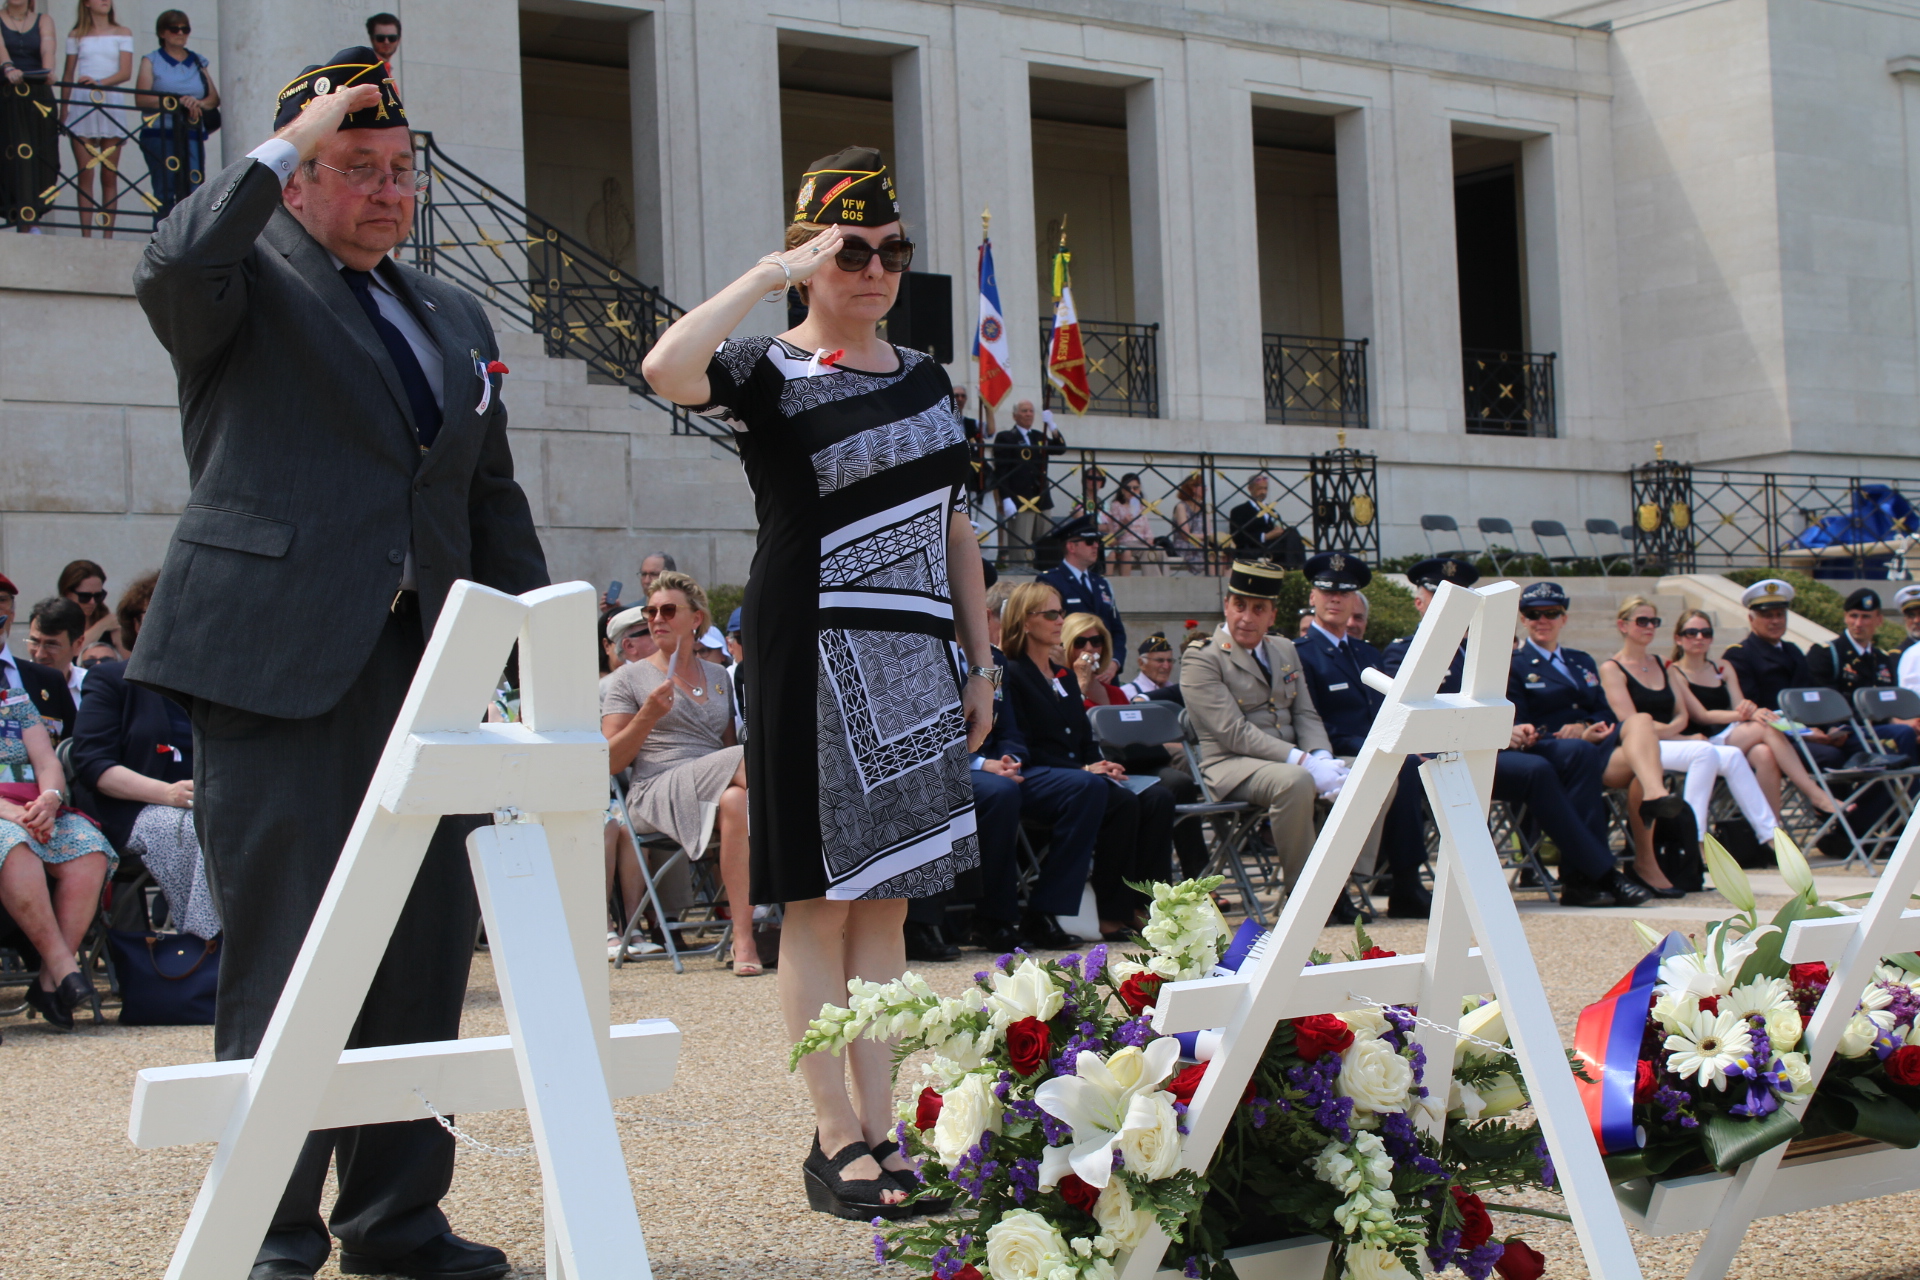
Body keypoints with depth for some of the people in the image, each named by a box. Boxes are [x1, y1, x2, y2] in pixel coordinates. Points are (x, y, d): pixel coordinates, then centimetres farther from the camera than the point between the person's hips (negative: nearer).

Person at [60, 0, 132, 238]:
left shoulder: (122, 34, 9)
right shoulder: (76, 35, 12)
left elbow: (126, 72, -2)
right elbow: (68, 75, 14)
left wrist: (99, 82, -18)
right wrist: (63, 109, 7)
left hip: (112, 104, 0)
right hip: (82, 106, 0)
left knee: (110, 176, -1)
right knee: (85, 175, -6)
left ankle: (108, 235, -2)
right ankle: (86, 235, -9)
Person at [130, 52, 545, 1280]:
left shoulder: (453, 315, 21)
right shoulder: (250, 284, 2)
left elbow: (493, 500, 23)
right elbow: (171, 265, -23)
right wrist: (289, 143, -13)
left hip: (423, 669, 6)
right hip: (277, 662, -6)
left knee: (427, 948, 7)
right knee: (286, 954, -4)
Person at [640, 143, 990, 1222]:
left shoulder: (928, 380, 14)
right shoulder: (770, 374, -4)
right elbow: (666, 367, -27)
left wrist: (982, 665, 13)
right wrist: (770, 275, -20)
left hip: (917, 664, 6)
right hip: (816, 657, -6)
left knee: (888, 899, 8)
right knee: (821, 904, -2)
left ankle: (883, 1130, 13)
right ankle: (836, 1139, 4)